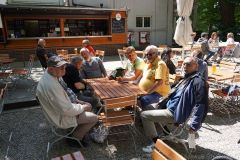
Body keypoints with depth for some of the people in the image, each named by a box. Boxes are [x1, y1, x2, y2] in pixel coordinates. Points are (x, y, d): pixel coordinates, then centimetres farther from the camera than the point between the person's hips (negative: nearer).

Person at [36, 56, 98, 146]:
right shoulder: (52, 85, -36)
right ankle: (76, 138, 15)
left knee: (86, 106, 19)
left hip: (57, 111, 10)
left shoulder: (47, 77, -3)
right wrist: (82, 108, -14)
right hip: (61, 118, -9)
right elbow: (66, 110, -31)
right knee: (94, 118, -3)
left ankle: (78, 132, 28)